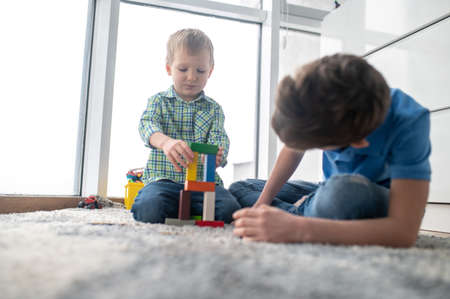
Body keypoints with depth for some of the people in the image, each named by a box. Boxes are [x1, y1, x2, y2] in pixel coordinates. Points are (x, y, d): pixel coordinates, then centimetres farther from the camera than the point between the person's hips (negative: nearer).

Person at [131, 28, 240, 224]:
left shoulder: (214, 109, 13)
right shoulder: (158, 101, 9)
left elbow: (219, 139, -2)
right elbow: (147, 125, -12)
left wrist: (216, 155, -31)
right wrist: (166, 142, -38)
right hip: (164, 179, -1)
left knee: (230, 210, -26)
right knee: (149, 208, -33)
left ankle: (191, 210, 5)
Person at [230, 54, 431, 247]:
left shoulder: (408, 122, -36)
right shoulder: (319, 106, -23)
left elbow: (405, 231, -41)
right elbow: (294, 148, -2)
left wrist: (298, 229, -48)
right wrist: (261, 204, -9)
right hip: (332, 191, 5)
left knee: (343, 191, -41)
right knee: (238, 188, 5)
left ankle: (298, 212, -12)